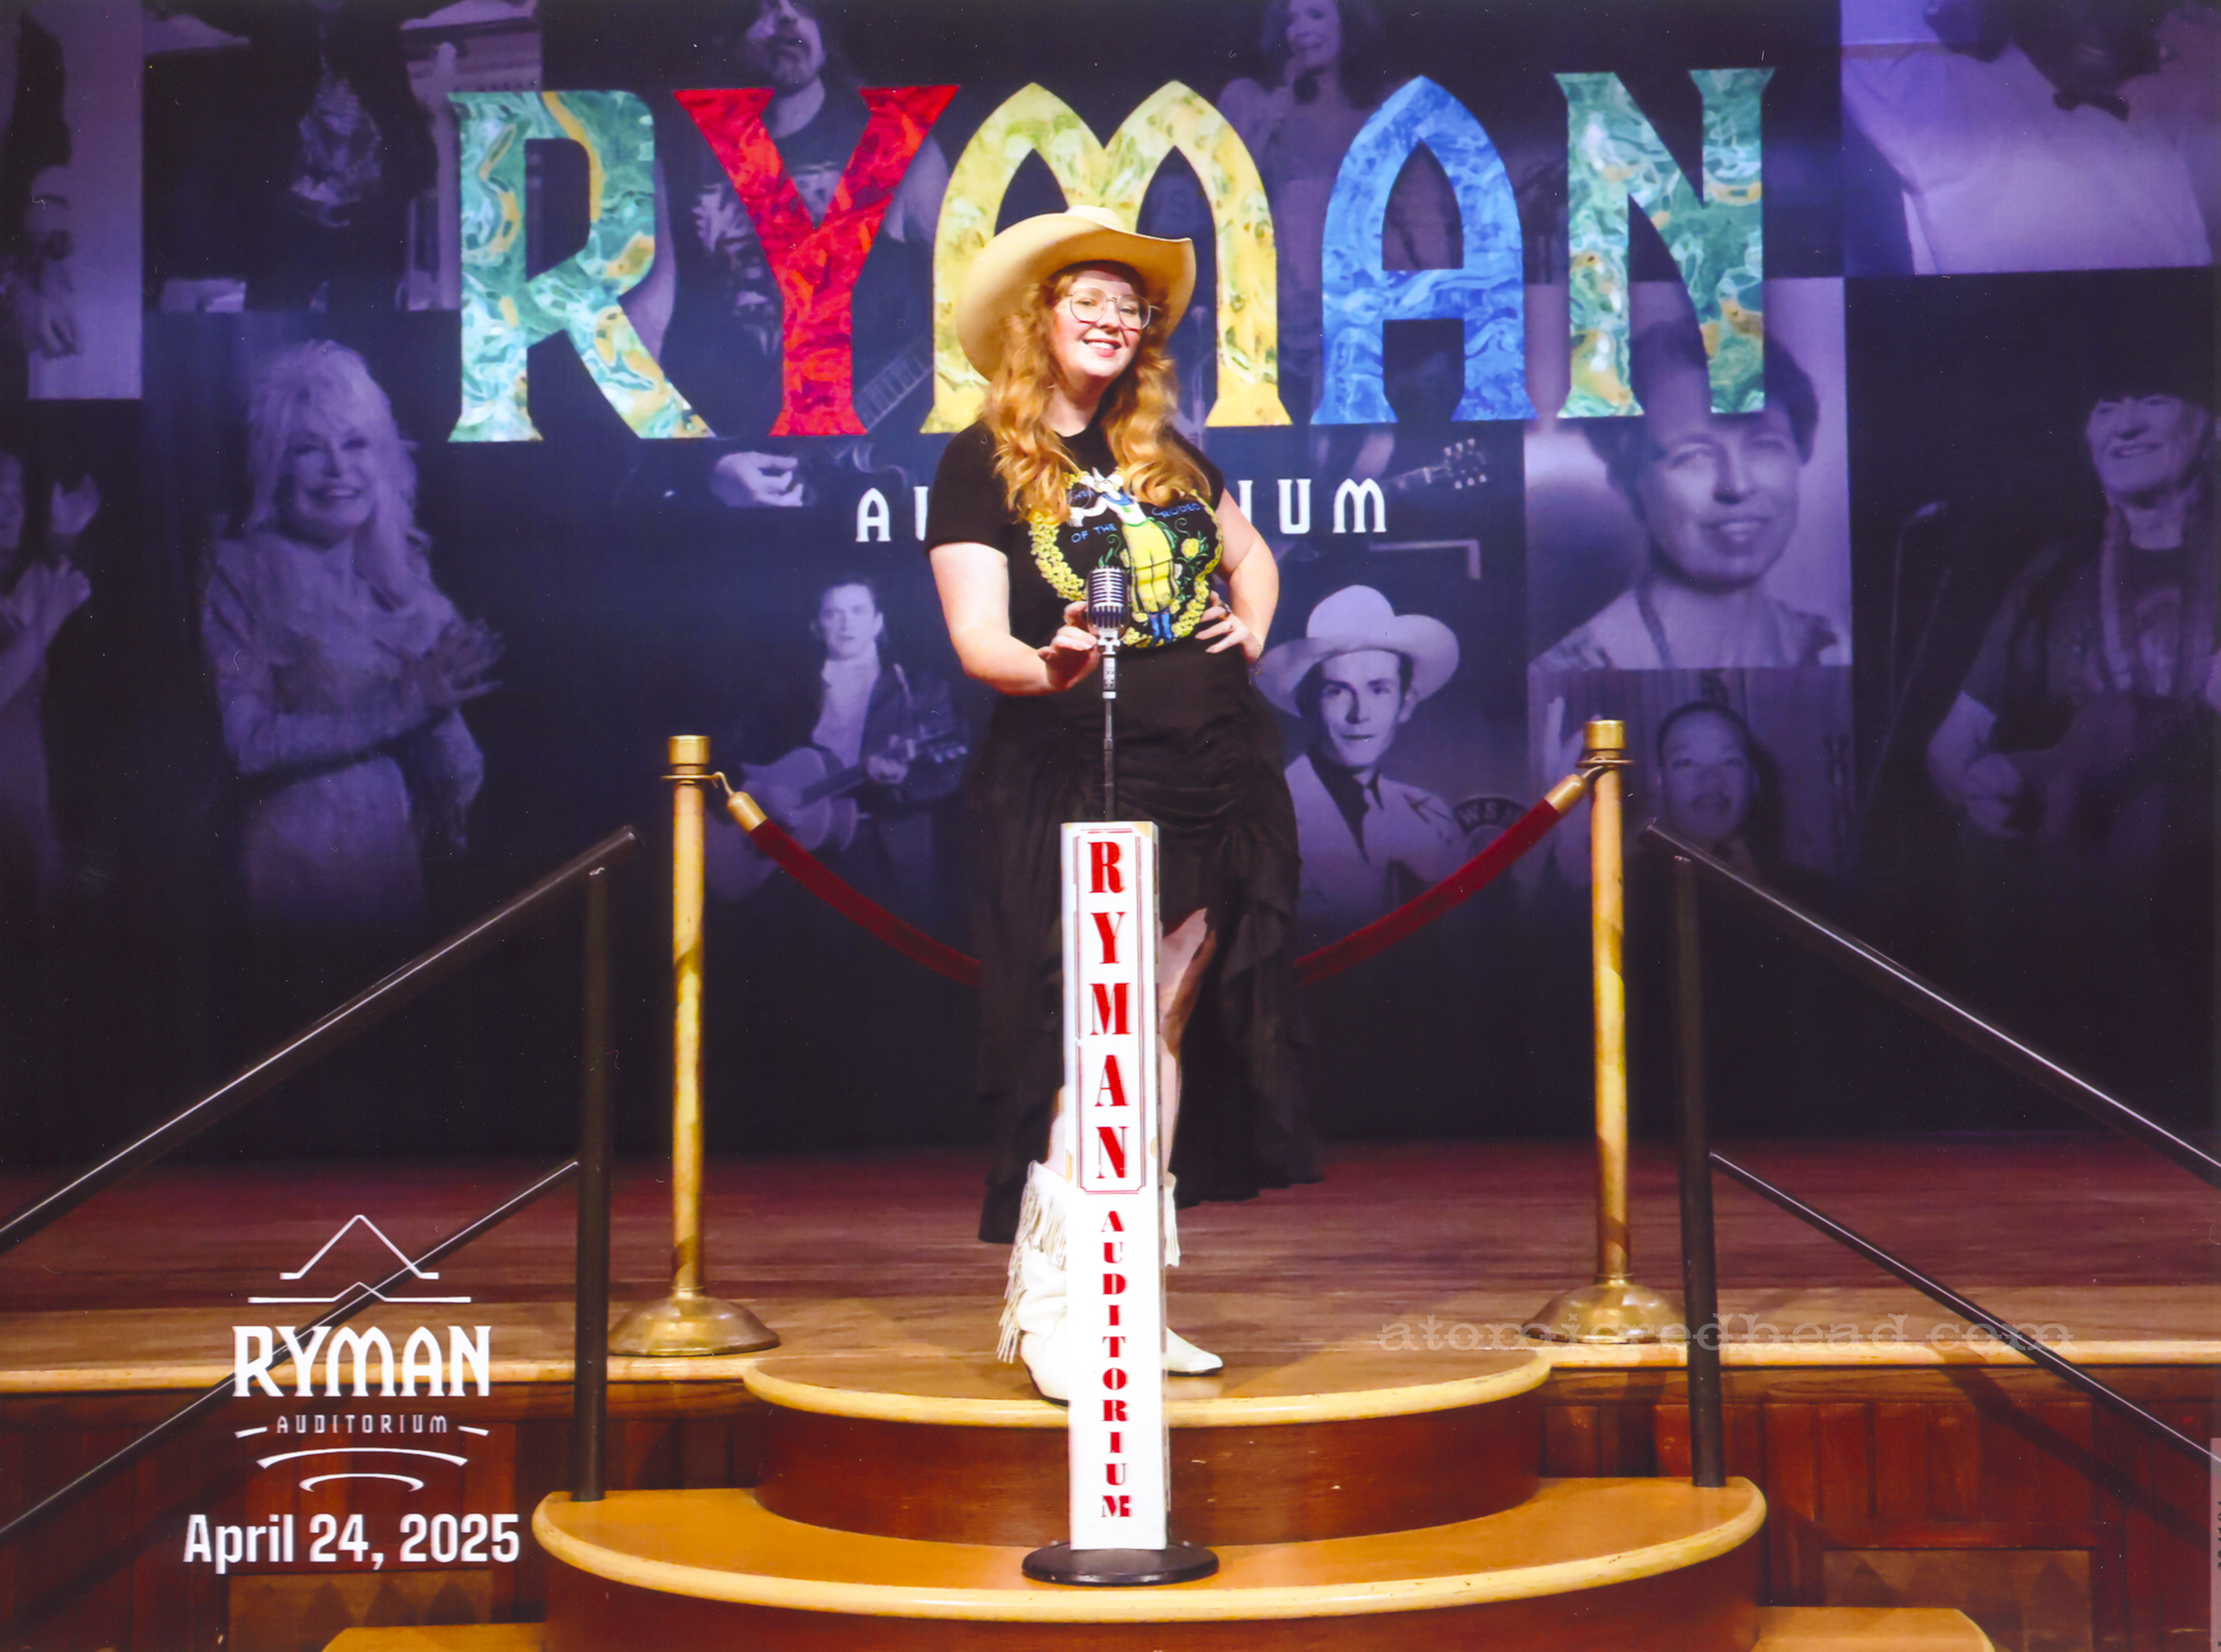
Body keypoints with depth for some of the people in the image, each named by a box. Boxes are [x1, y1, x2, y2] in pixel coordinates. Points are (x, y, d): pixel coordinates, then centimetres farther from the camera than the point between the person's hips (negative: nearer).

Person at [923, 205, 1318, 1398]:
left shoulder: (1164, 455, 17)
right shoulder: (982, 463, 1)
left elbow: (1249, 551, 33)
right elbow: (977, 635, -9)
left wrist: (1251, 626, 12)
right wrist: (1045, 667, -30)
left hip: (1210, 776, 6)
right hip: (1070, 784, -6)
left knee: (1166, 1036, 6)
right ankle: (1047, 1307, -6)